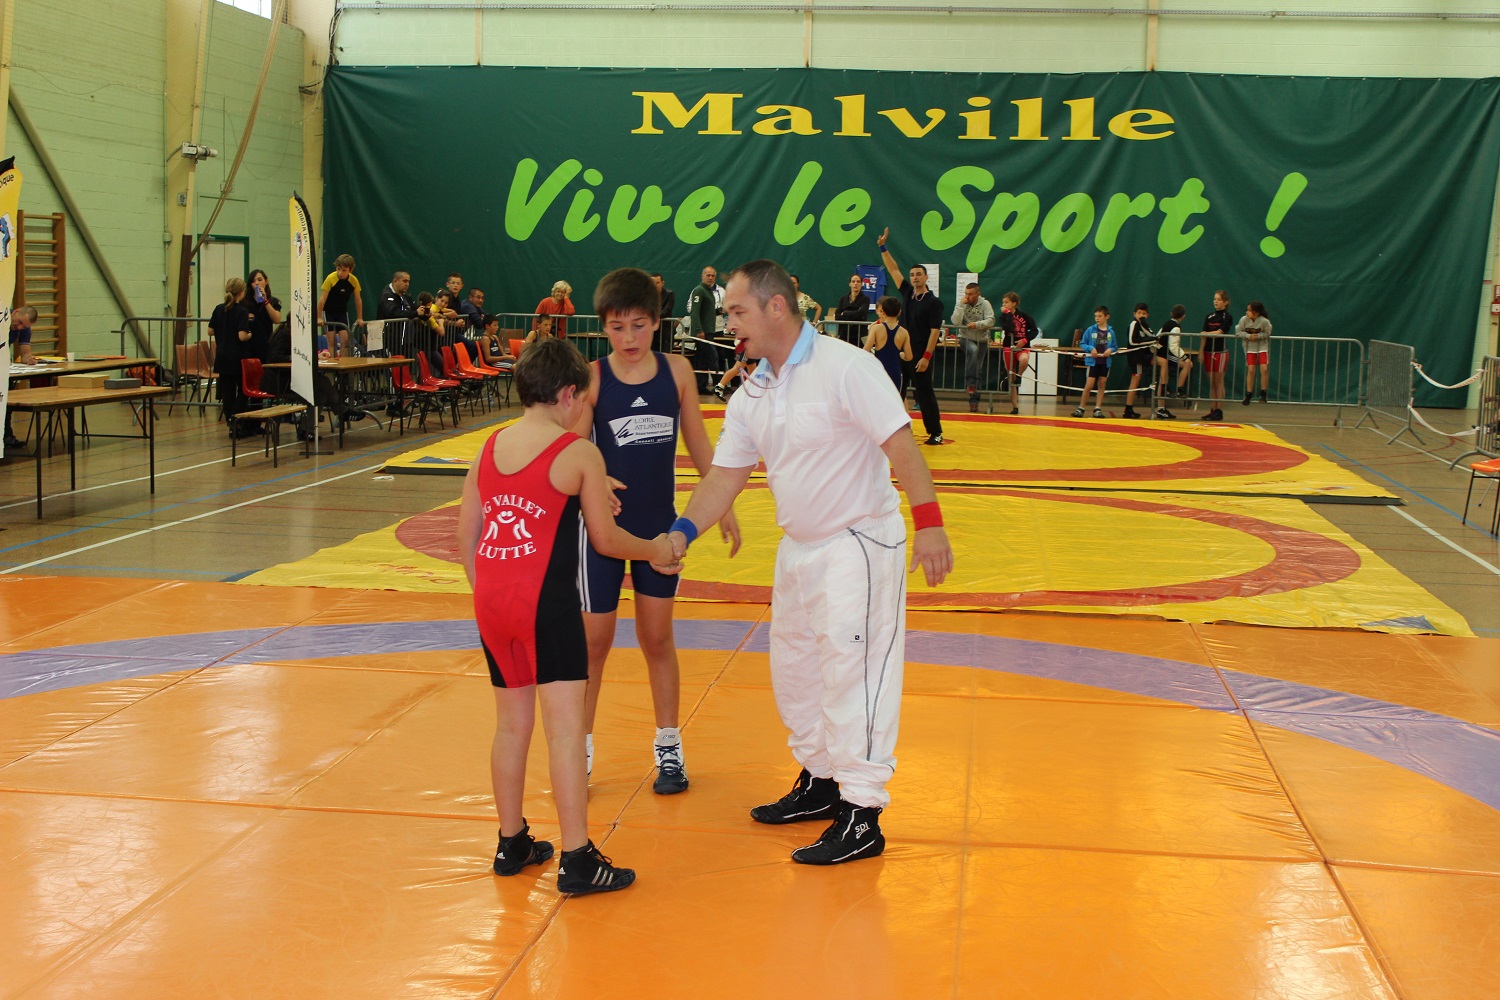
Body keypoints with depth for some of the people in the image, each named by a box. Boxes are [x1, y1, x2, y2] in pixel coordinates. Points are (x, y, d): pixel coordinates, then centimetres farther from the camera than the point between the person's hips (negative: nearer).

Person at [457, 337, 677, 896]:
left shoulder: (490, 446, 11)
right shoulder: (578, 453, -5)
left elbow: (465, 533, 14)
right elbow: (606, 539, 0)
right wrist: (654, 551, 18)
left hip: (491, 598, 6)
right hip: (545, 599, -6)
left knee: (512, 723, 18)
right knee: (565, 724, -4)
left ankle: (512, 844, 28)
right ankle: (576, 860, -5)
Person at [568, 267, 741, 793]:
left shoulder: (676, 370, -3)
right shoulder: (592, 378, -10)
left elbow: (698, 444, 6)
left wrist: (724, 507, 6)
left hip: (660, 526, 2)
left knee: (657, 638, 11)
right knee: (594, 640, 6)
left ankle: (669, 749, 24)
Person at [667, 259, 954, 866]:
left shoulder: (844, 367, -17)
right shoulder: (751, 396, 6)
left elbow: (900, 443, -21)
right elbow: (725, 475, 8)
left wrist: (928, 522, -28)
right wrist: (683, 532, -6)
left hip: (859, 543, -9)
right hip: (799, 546, 9)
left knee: (852, 673, -8)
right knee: (794, 671, 17)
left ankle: (861, 817, 0)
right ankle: (820, 782, 35)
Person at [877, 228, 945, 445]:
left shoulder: (934, 302, -9)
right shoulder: (907, 292, 8)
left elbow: (935, 331, -13)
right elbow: (893, 269, 10)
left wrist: (926, 357, -19)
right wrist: (883, 247, 2)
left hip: (921, 353, -6)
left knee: (924, 391, -5)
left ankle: (936, 433, 0)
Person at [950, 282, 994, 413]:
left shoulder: (985, 304, -4)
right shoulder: (961, 304, -4)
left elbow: (990, 321, -15)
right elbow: (955, 322, -16)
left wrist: (977, 324, -30)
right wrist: (962, 305, -21)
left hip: (982, 340, 1)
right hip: (965, 338, -1)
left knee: (978, 371, 1)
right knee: (973, 350, -36)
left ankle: (974, 401, 6)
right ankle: (970, 382, -30)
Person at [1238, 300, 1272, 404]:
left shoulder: (1264, 321, -18)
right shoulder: (1244, 319, -13)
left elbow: (1267, 333, -10)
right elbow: (1238, 332, -8)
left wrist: (1257, 336, -25)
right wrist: (1248, 336, -23)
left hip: (1262, 347, -1)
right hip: (1250, 348, 1)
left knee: (1264, 369, -10)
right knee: (1251, 370, -1)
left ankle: (1263, 394, 2)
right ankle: (1248, 395, 8)